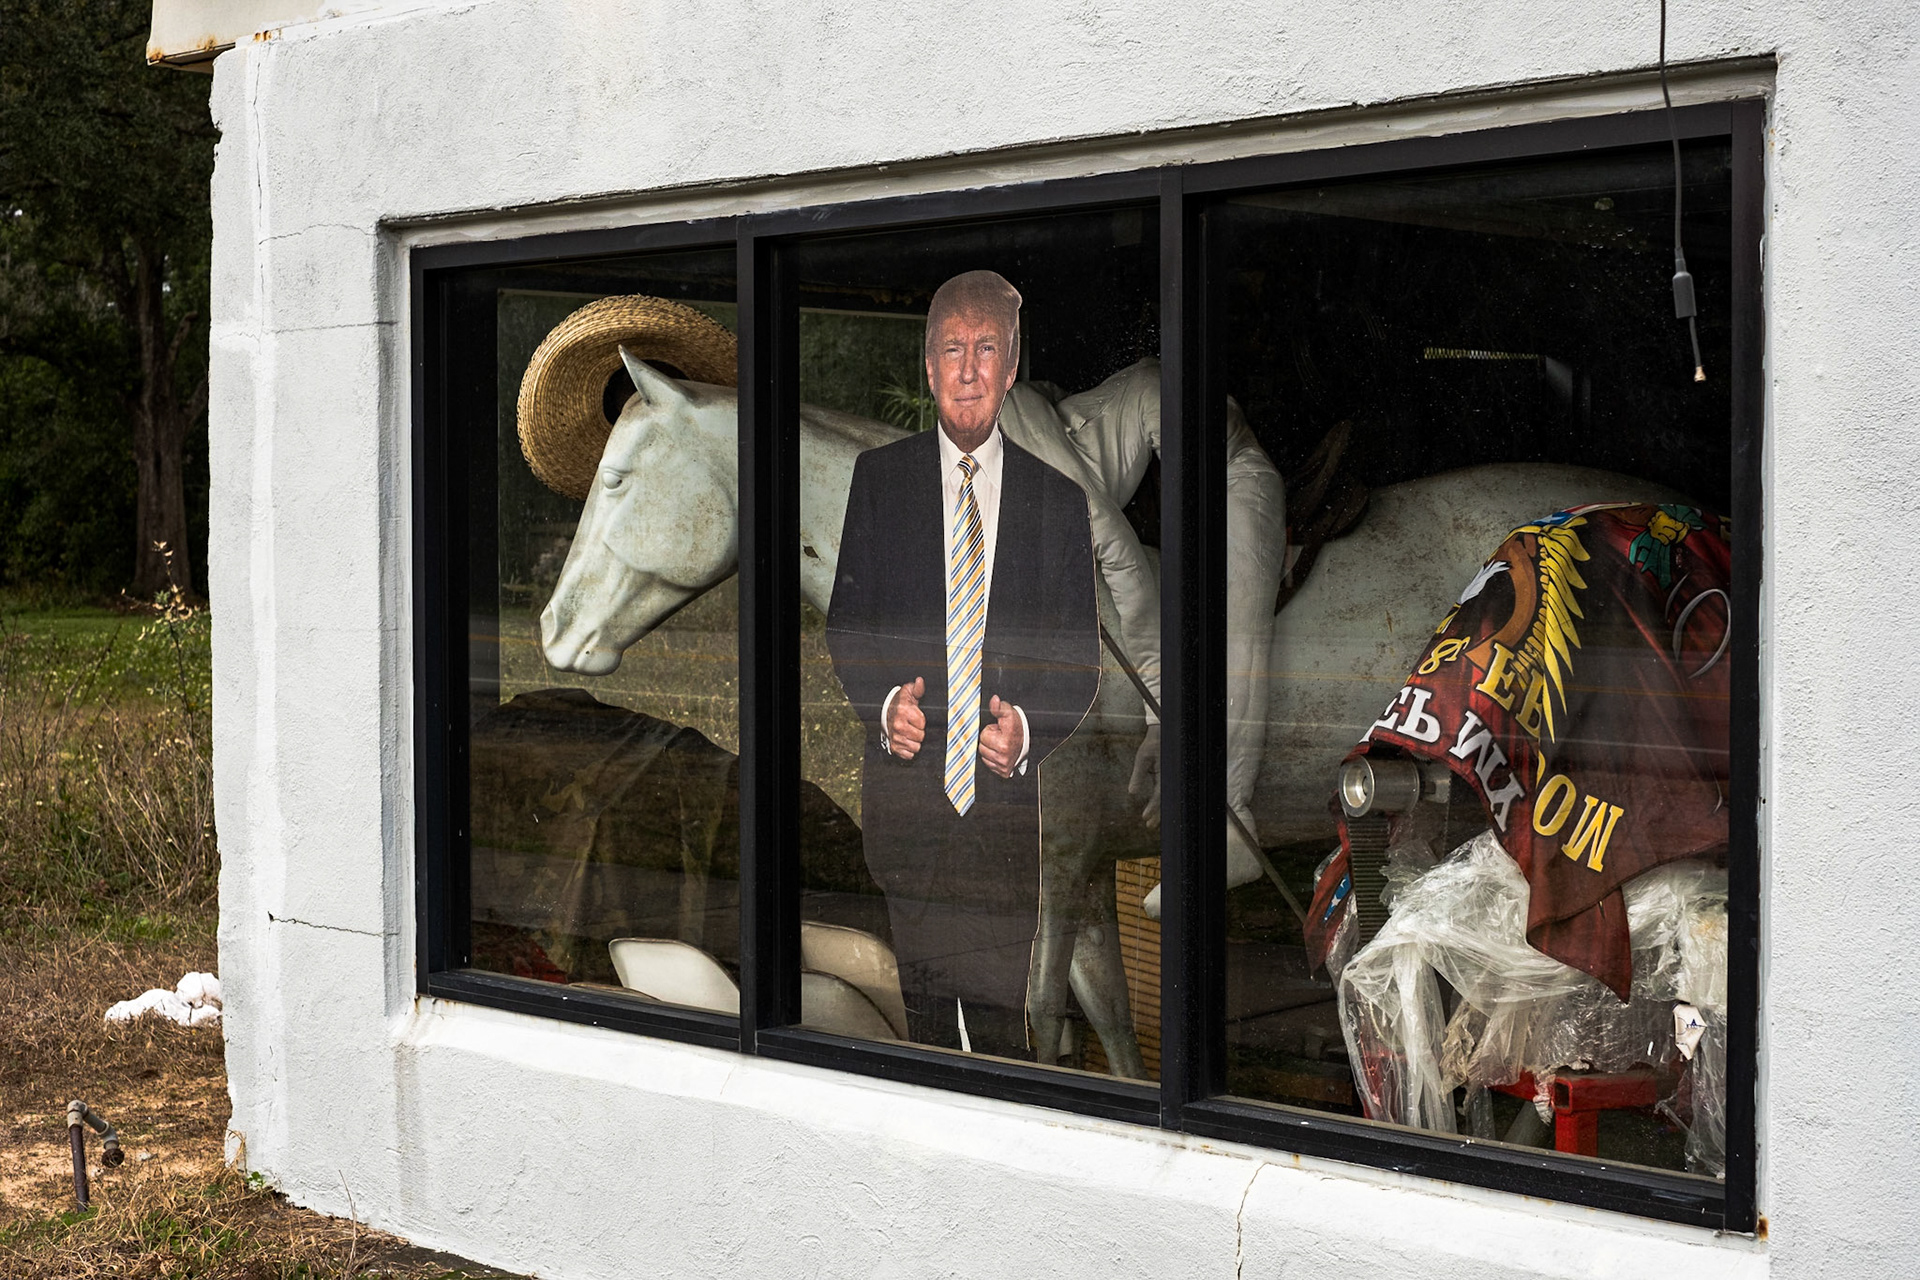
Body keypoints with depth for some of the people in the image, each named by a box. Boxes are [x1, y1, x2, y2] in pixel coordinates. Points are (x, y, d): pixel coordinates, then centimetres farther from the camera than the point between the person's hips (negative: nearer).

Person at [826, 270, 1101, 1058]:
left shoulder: (1057, 500, 8)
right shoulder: (879, 477, 9)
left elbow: (1079, 661, 8)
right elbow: (845, 622, 10)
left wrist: (1027, 729, -11)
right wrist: (884, 702, -9)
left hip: (1003, 795, 0)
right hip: (905, 794, 0)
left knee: (1001, 1018, -4)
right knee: (922, 1015, 3)